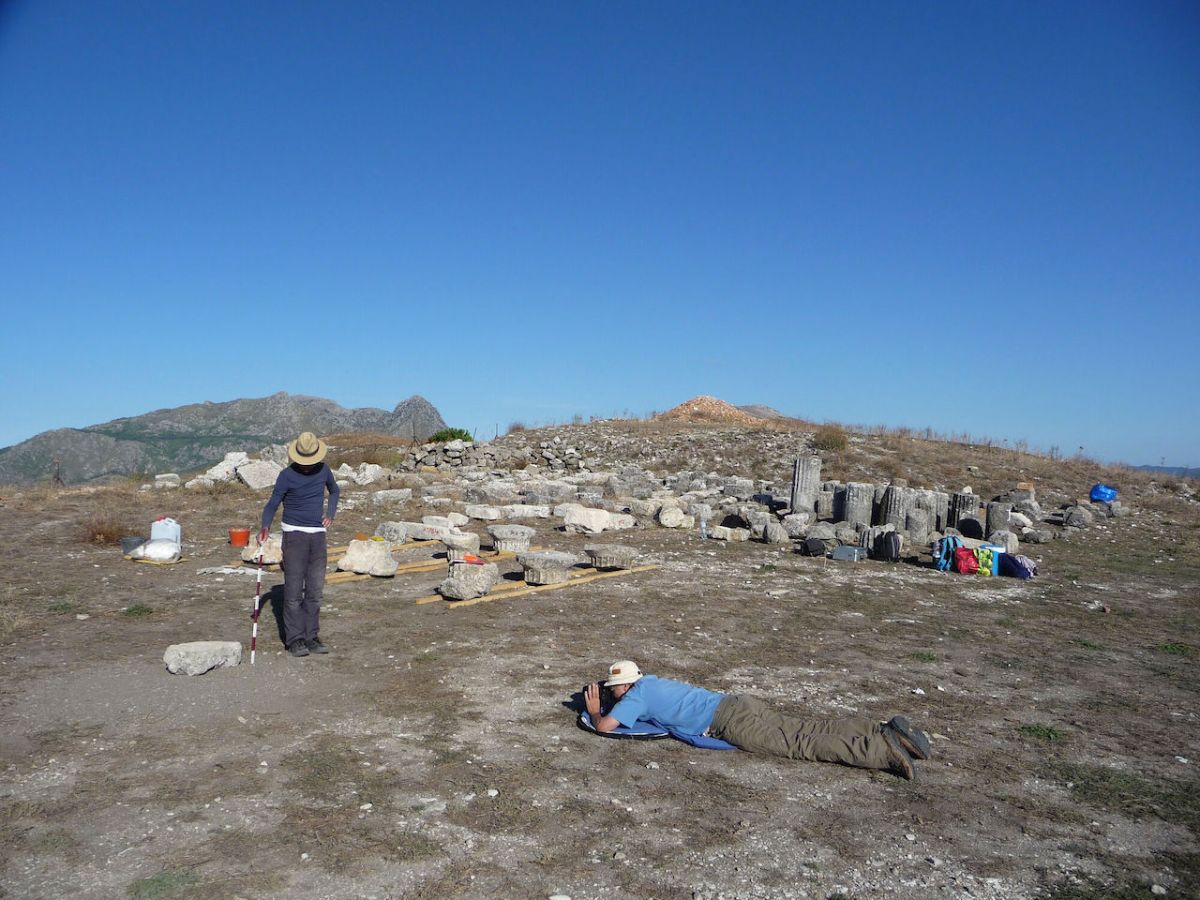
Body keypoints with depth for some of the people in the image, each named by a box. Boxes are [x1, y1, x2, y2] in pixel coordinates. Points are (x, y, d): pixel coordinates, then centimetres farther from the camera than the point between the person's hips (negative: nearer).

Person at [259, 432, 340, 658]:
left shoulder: (323, 469, 3)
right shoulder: (287, 475, -9)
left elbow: (334, 490, 21)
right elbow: (272, 504, -6)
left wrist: (331, 513, 5)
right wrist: (265, 527, -25)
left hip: (318, 535, 4)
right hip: (294, 535, -4)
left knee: (315, 590, 5)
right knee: (294, 589, -5)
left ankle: (311, 637, 12)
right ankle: (295, 639, 1)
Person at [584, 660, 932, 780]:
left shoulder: (636, 695, 0)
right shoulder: (650, 680, 25)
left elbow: (604, 726, -7)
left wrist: (595, 711, 16)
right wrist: (612, 703, 44)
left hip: (730, 721, -8)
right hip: (738, 705, 8)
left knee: (802, 744, -15)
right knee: (812, 730, 1)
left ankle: (886, 751, -25)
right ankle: (888, 733, -8)